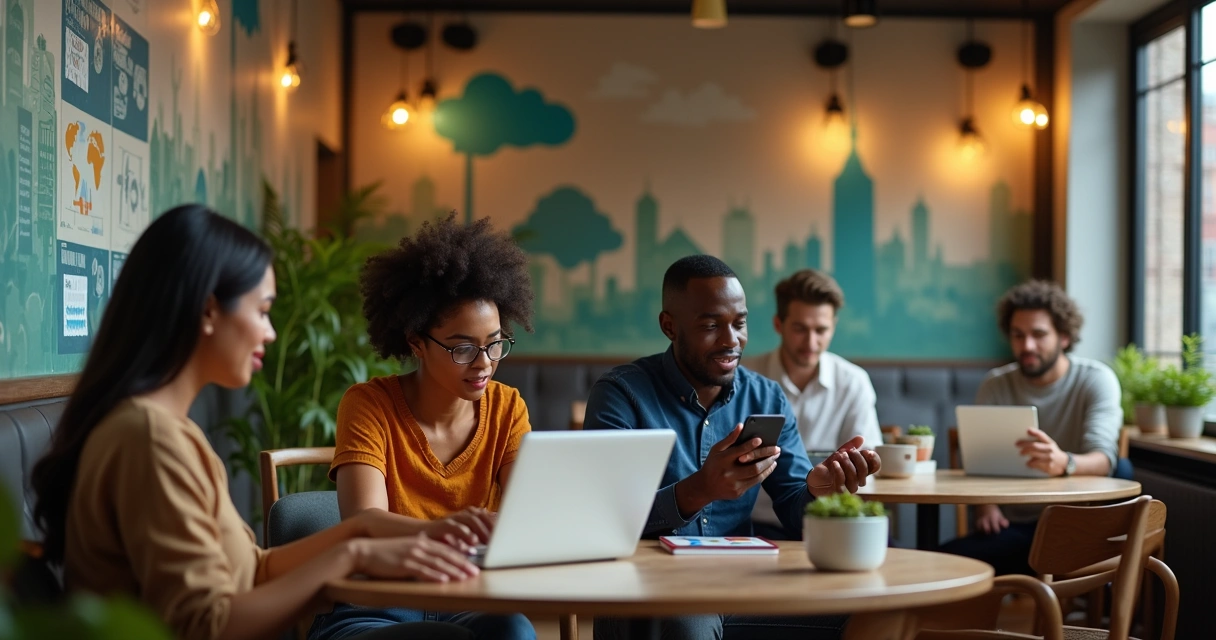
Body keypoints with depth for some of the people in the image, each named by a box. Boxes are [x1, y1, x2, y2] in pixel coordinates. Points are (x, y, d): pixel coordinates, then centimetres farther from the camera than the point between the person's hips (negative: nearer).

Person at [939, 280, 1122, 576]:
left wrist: (1063, 463, -41)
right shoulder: (995, 385, 9)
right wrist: (985, 505, -22)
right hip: (1011, 526, 4)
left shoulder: (1097, 380, -2)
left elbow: (1102, 460, -17)